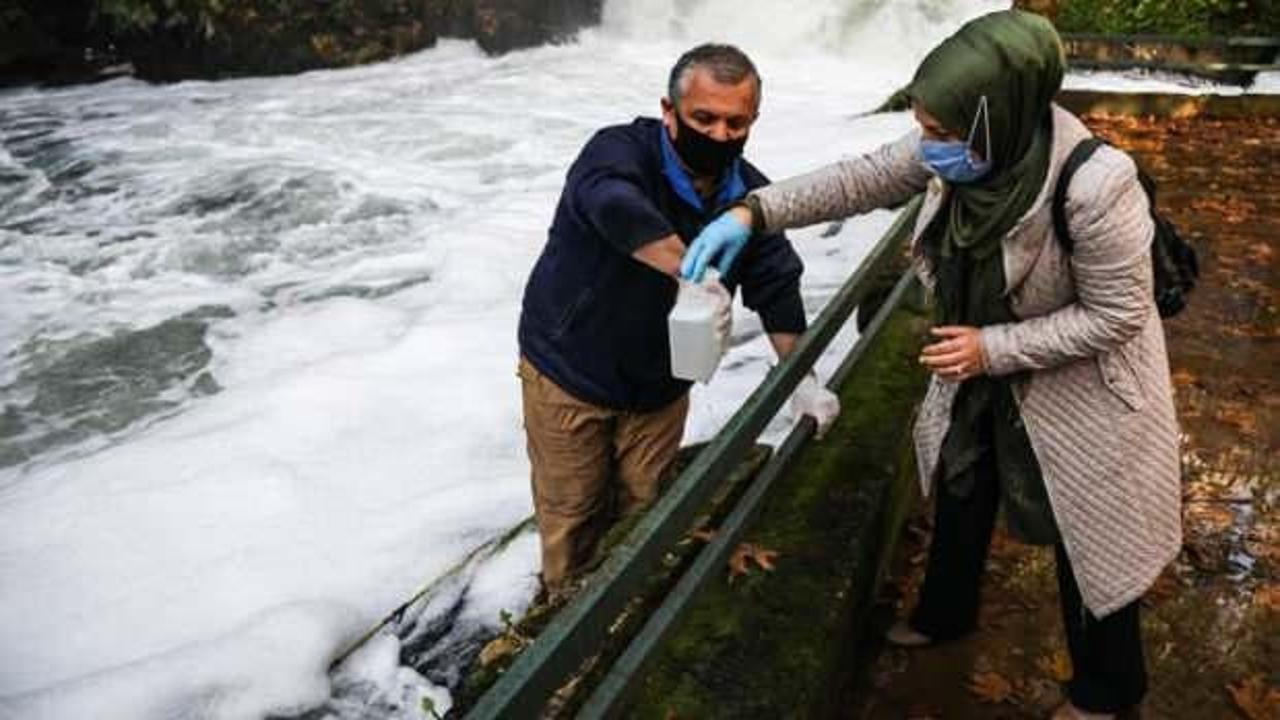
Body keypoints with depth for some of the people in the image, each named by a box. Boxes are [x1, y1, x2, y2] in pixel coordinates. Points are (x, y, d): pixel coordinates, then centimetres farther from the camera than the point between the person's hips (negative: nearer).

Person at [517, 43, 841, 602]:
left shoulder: (750, 194, -6)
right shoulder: (620, 151, -23)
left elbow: (777, 289, -1)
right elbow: (618, 207, -47)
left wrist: (802, 382, -8)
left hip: (660, 385, 4)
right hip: (568, 373, -4)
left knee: (646, 511, 17)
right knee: (571, 514, 9)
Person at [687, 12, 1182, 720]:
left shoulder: (1093, 187, -37)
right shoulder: (959, 153, -19)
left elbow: (1115, 316, -26)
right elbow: (859, 180, -10)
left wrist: (992, 347, -27)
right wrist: (755, 211, -21)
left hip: (1079, 387, -6)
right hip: (981, 367, 6)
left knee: (1085, 535, 13)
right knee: (960, 494, 24)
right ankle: (944, 612, 53)